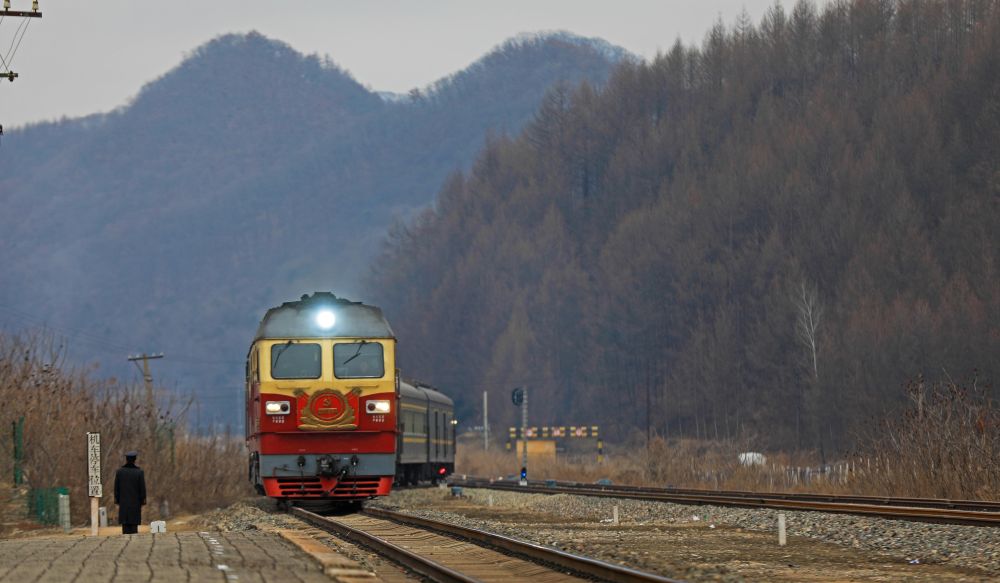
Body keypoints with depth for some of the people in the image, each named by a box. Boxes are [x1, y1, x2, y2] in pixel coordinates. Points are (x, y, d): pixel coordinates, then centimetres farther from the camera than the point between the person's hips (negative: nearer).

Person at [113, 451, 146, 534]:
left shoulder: (119, 471, -2)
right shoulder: (139, 472, -6)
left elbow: (116, 487, 0)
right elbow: (142, 488, -6)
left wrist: (117, 502, 7)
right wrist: (142, 503, 2)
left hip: (123, 503, 1)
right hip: (135, 502, -1)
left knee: (125, 525, 3)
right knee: (134, 525, 1)